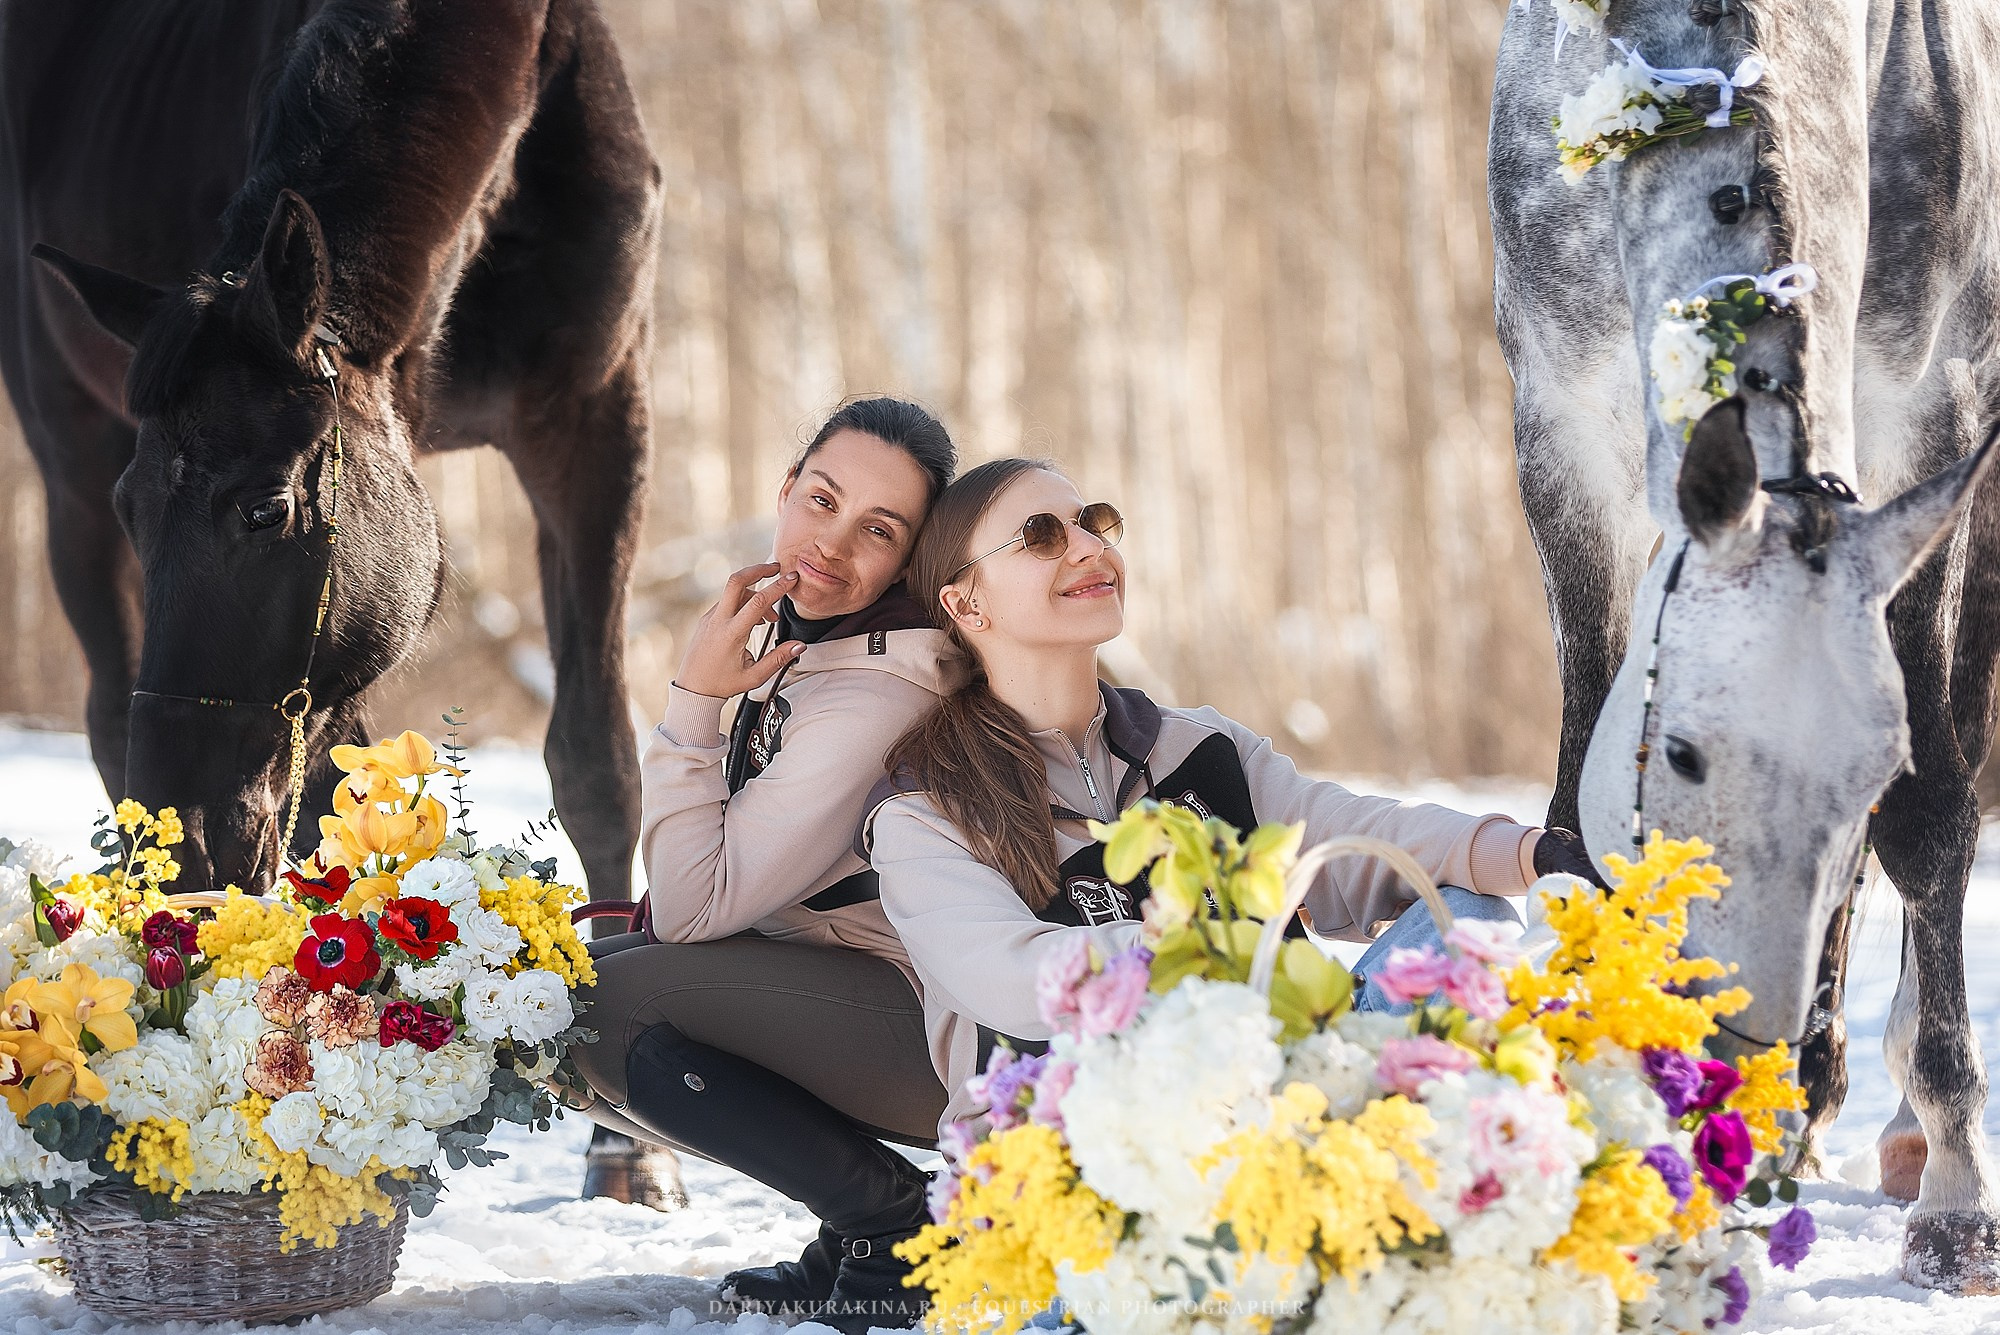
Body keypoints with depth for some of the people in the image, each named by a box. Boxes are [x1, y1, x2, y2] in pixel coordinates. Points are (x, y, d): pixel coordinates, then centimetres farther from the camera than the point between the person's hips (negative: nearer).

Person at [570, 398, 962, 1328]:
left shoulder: (879, 697, -25)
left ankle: (897, 1223, -10)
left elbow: (692, 907, -22)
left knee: (603, 1006, -23)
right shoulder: (792, 625, 3)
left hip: (936, 1027, -10)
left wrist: (695, 699, -20)